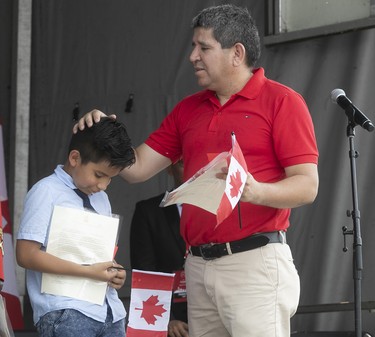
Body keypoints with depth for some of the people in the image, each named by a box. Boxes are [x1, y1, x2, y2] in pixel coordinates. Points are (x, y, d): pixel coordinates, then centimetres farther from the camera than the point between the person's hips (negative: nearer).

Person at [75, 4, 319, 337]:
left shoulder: (281, 101, -1)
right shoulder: (187, 110, 18)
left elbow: (307, 186, -8)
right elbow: (137, 168, 18)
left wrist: (256, 191, -25)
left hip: (255, 262, -6)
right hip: (198, 267, 6)